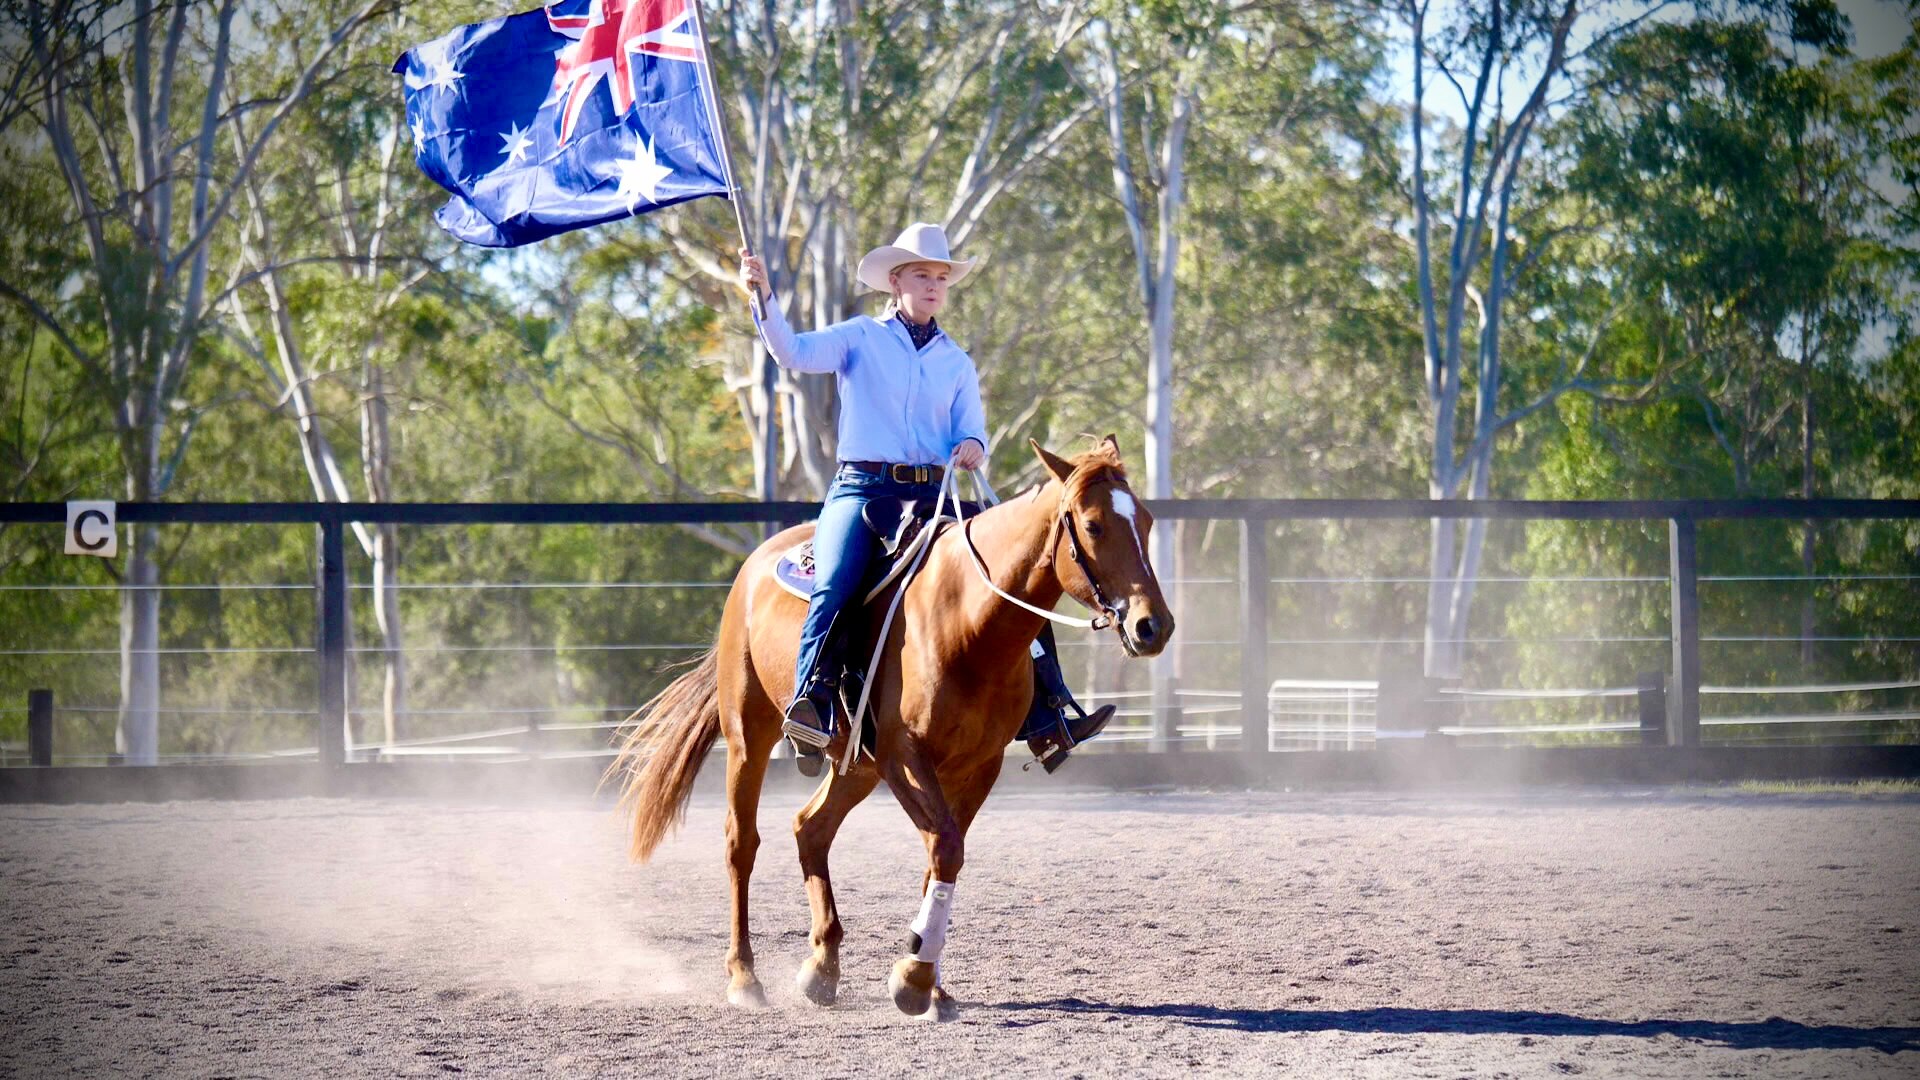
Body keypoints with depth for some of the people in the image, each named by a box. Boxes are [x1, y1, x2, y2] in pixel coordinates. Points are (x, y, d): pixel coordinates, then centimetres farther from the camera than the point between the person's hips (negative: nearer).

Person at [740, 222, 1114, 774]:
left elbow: (971, 428, 13)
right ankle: (809, 705, -34)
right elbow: (793, 352, -7)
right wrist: (763, 296, -22)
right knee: (835, 586, -31)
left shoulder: (956, 362, 19)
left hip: (932, 495, 4)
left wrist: (972, 446, -12)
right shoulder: (860, 338, 7)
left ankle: (1046, 716, -6)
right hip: (863, 487, -4)